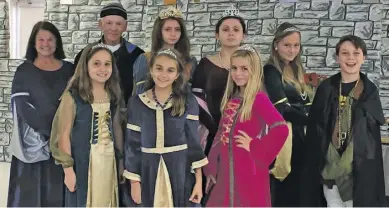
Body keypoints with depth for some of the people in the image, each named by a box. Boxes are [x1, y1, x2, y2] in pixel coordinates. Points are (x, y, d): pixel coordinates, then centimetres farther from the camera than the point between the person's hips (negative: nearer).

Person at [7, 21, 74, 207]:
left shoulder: (69, 70, 6)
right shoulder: (24, 71, 0)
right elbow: (22, 107, -7)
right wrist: (47, 130, -14)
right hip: (32, 141, -1)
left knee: (57, 189, 6)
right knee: (30, 189, 2)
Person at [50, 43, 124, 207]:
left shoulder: (113, 95, 6)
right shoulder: (73, 96, -11)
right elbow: (64, 134, -10)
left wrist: (121, 159, 13)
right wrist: (68, 168, -12)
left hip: (109, 161, 5)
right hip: (83, 162, -5)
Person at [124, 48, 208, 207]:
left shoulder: (188, 102, -4)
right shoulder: (136, 102, -1)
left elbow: (193, 141, -3)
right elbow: (133, 144, 3)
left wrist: (199, 181, -6)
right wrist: (134, 181, 2)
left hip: (180, 171, -1)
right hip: (149, 172, 1)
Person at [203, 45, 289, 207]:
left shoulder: (259, 99, -14)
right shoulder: (231, 99, 9)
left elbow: (281, 130, -29)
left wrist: (255, 147, -18)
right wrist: (211, 169, 11)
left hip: (249, 173, -7)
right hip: (226, 172, 7)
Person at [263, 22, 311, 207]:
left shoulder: (296, 70, 15)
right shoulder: (271, 71, -8)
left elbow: (306, 104, 12)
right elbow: (283, 109, -15)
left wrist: (310, 118, -8)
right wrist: (309, 120, -5)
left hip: (300, 135, 7)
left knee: (297, 184, 10)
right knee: (283, 187, -4)